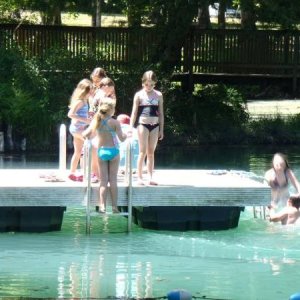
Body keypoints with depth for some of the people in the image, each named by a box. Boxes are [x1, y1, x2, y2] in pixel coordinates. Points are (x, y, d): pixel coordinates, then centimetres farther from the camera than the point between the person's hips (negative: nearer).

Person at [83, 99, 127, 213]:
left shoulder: (96, 121, -2)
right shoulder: (115, 123, -13)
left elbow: (85, 134, 1)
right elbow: (122, 138, -12)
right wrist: (127, 134, 9)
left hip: (101, 151, 3)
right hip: (113, 151, -3)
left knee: (103, 180, 7)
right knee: (113, 180, 4)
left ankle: (102, 206, -2)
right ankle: (114, 206, 4)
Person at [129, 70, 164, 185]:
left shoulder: (158, 95, 6)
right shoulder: (139, 95, 0)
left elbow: (161, 113, 10)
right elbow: (134, 112, 1)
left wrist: (161, 129, 8)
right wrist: (131, 127, -5)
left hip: (154, 125, 3)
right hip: (143, 124, -3)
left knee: (151, 152, 6)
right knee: (143, 151, -5)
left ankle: (150, 177, 8)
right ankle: (139, 177, -1)